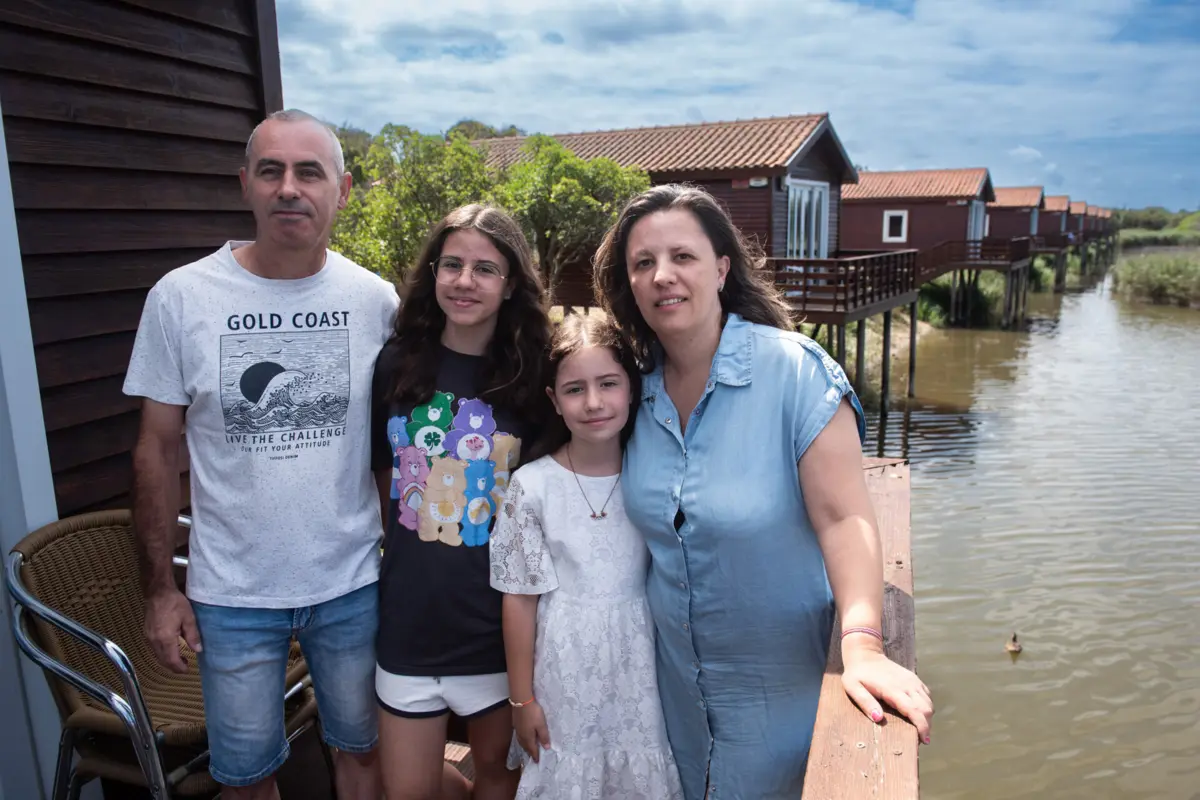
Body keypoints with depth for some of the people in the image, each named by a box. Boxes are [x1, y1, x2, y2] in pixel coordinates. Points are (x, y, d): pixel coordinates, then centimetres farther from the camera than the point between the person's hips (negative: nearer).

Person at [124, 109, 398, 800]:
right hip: (232, 594, -1)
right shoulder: (181, 297, -8)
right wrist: (161, 589, -2)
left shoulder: (376, 299, -5)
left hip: (353, 584, 1)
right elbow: (159, 448, -2)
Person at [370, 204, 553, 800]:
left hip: (497, 618, -1)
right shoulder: (398, 364, -3)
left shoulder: (532, 377, -8)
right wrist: (413, 549, 4)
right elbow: (382, 471, 9)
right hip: (411, 616, 2)